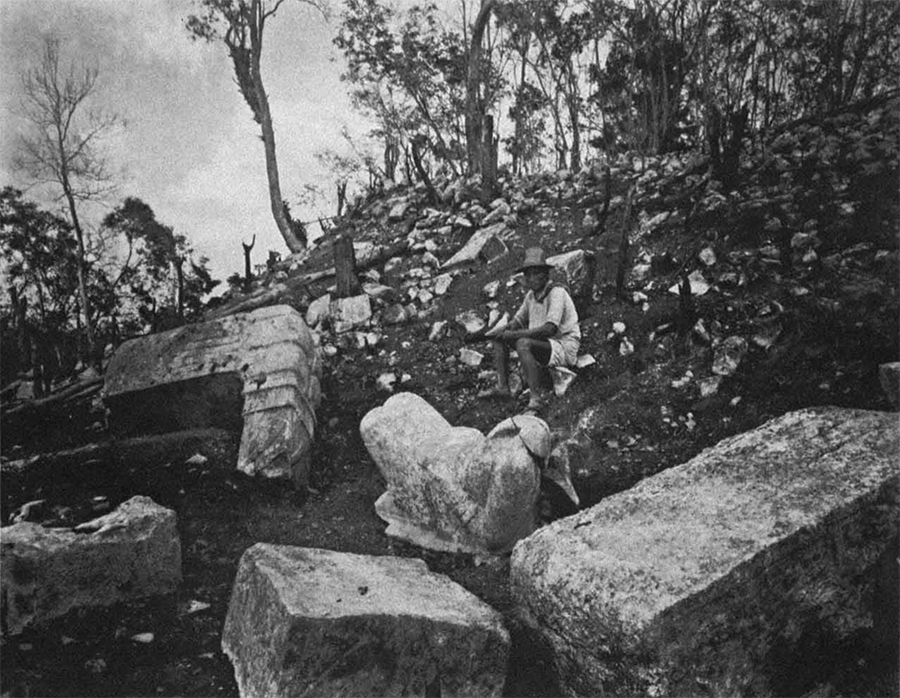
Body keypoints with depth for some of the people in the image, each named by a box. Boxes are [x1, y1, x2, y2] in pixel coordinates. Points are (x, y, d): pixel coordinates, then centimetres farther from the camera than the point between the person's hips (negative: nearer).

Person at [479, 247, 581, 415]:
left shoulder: (557, 293, -18)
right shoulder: (531, 295, 7)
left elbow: (549, 329, -29)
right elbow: (517, 320, 13)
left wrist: (513, 335, -27)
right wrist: (501, 332, -11)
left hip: (564, 349, -9)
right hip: (543, 345, 9)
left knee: (523, 343, -34)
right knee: (498, 337, 3)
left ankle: (536, 398, -35)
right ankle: (502, 387, -4)